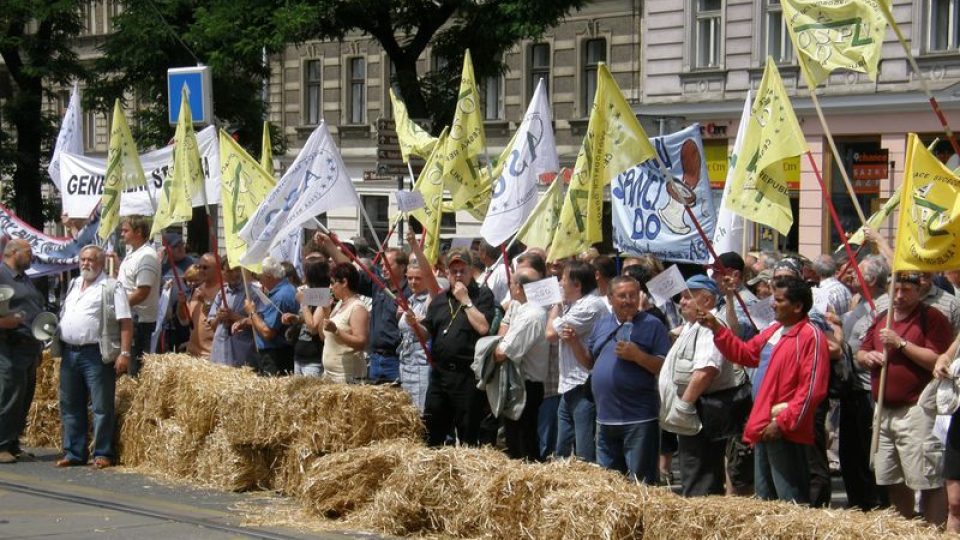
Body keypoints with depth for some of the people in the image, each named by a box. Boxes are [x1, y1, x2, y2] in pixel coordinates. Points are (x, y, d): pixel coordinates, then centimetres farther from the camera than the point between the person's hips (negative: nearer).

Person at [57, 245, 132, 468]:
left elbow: (125, 321, -11)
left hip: (96, 355, -7)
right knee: (71, 406, 10)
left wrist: (124, 353, -19)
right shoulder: (74, 285, 18)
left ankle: (103, 454, 0)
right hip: (69, 352, 7)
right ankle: (74, 453, 17)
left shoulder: (111, 287, -5)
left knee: (102, 406, -4)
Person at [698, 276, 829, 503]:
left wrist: (783, 422, -20)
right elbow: (744, 353, 27)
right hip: (764, 427, 10)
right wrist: (717, 328, 15)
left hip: (785, 433, -10)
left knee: (790, 500, -9)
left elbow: (812, 389, -19)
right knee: (764, 498, 15)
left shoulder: (811, 336, -13)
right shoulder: (773, 331, 15)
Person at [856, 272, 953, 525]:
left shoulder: (932, 319, -7)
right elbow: (860, 354, 22)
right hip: (884, 410, 8)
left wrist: (901, 343, -18)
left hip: (916, 411, -8)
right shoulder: (882, 319, 16)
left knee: (929, 481, -9)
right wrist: (868, 356, -1)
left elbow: (937, 361, -18)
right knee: (894, 481, 15)